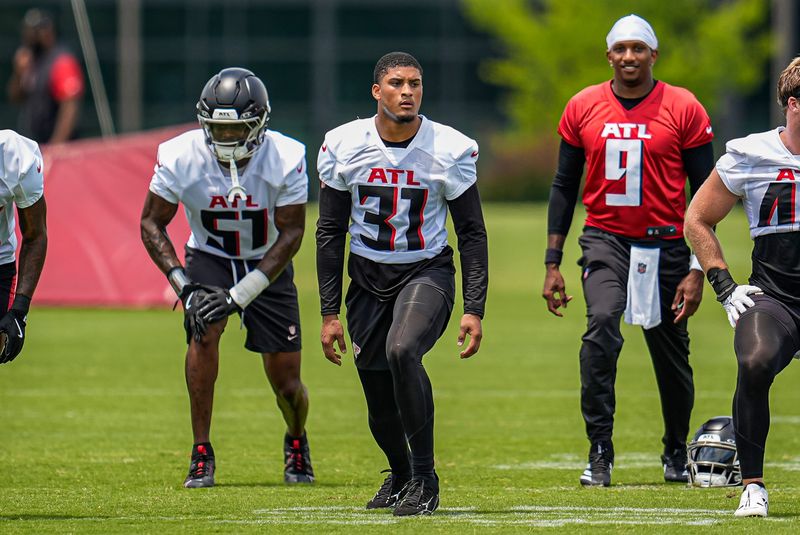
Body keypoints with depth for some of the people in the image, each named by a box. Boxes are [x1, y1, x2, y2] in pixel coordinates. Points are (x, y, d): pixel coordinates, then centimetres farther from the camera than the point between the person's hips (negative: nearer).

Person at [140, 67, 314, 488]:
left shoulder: (285, 159, -23)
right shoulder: (181, 158, -21)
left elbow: (291, 234, -19)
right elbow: (151, 223, -10)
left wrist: (241, 294, -26)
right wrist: (182, 285, -22)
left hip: (268, 265, 0)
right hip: (209, 259, 0)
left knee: (286, 381, -2)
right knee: (204, 329, -31)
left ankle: (296, 443, 35)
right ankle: (201, 453, -21)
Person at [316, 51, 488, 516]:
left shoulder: (449, 150, -11)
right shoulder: (344, 147, -6)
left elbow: (472, 234, -3)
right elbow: (330, 233, 1)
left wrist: (474, 310, -9)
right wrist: (330, 312, -1)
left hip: (427, 271, -3)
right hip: (368, 277, 3)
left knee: (402, 351, -31)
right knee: (381, 402, 7)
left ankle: (424, 478, -18)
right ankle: (400, 474, 40)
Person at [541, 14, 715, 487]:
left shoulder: (684, 110, -4)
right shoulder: (583, 108, 3)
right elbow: (565, 186, 10)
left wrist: (698, 271, -8)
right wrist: (553, 263, 5)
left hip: (665, 245, 0)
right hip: (605, 239, 0)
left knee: (672, 353, 7)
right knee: (602, 323, -24)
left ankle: (676, 452, 33)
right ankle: (600, 452, -20)